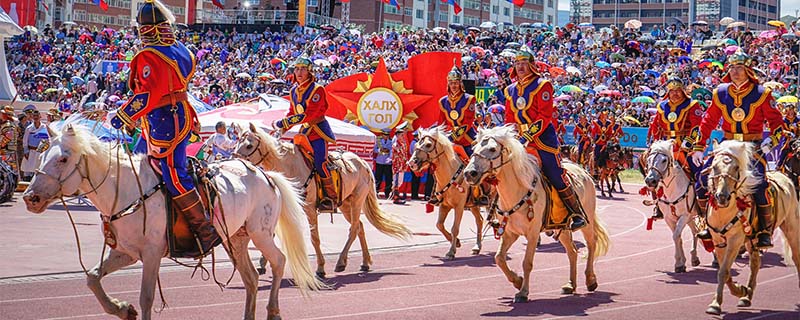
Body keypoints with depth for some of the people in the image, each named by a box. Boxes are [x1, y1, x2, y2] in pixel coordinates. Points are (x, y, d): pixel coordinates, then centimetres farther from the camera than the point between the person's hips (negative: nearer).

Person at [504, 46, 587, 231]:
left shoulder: (542, 85, -5)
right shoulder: (511, 90, 14)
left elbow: (545, 116, -13)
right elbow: (509, 119, 17)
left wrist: (529, 135, -21)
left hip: (543, 138, -6)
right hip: (522, 139, 6)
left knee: (556, 177, -6)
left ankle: (578, 215, 4)